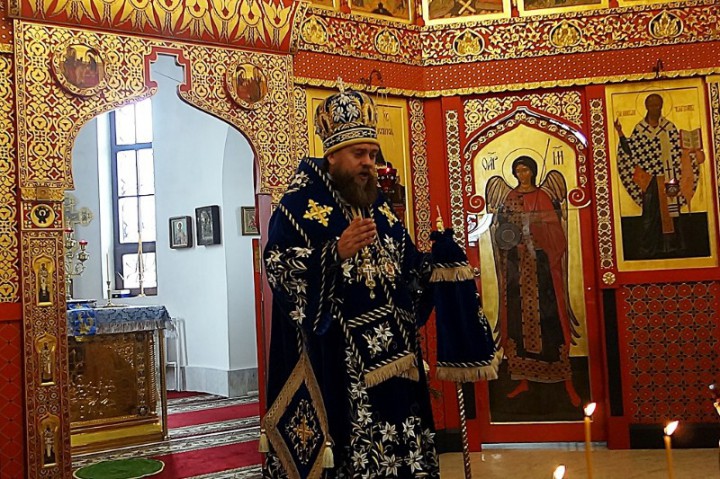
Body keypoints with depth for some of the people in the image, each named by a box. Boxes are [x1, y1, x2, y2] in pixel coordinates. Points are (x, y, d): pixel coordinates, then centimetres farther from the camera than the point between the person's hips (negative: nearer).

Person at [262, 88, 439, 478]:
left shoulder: (380, 207, 15)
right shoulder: (300, 205, -5)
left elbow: (407, 267, 18)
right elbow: (277, 267, -15)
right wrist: (337, 251, -26)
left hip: (388, 354, 6)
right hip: (331, 358, -6)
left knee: (393, 446, 9)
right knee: (344, 445, -3)